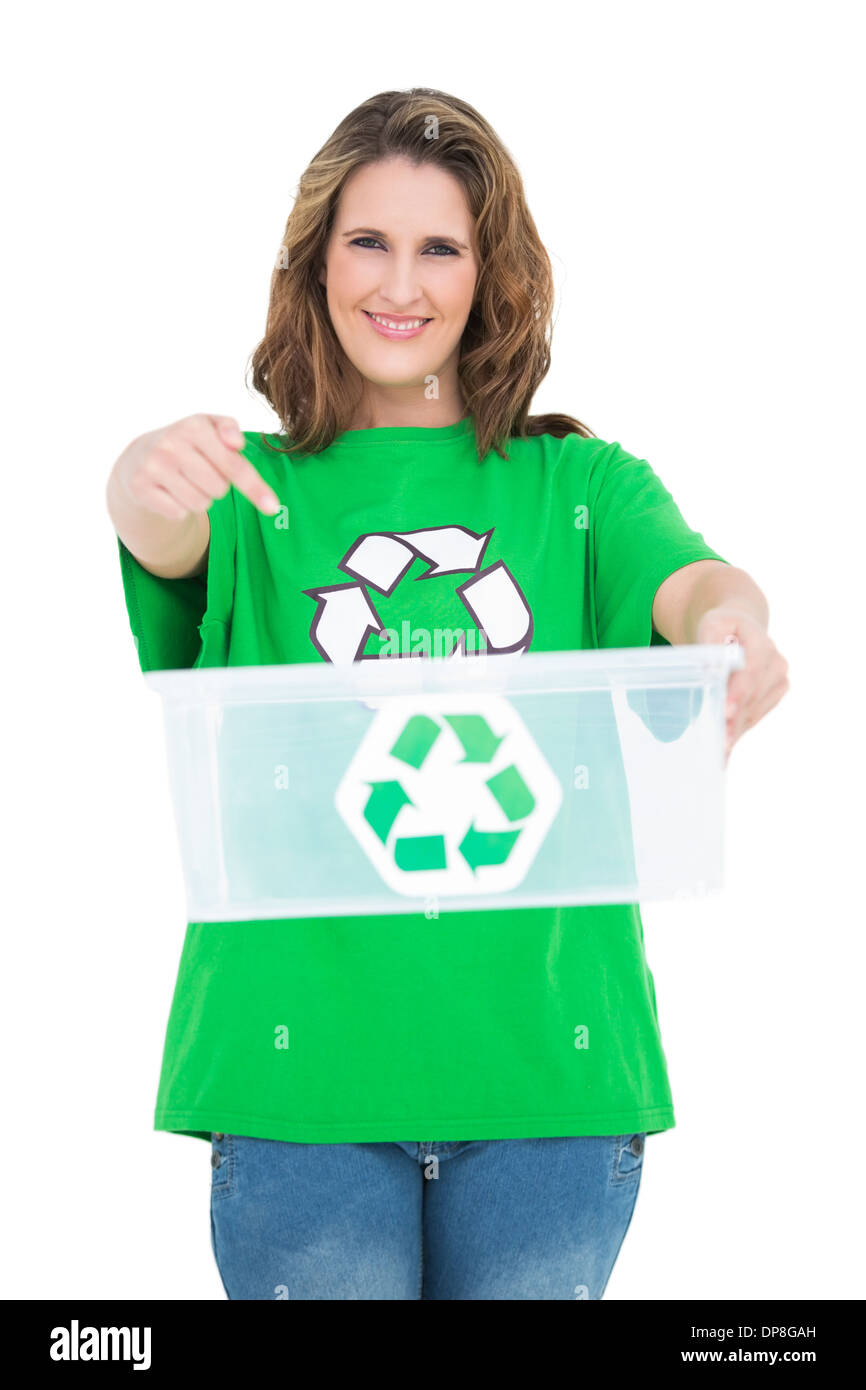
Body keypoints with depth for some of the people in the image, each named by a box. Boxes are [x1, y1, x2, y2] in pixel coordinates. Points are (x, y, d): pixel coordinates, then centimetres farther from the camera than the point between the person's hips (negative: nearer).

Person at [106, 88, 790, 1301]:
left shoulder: (580, 484, 10)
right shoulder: (253, 486, 8)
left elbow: (689, 580, -9)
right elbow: (179, 544, -14)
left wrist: (733, 624, -34)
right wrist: (138, 490, -39)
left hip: (547, 1059, 1)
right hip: (301, 1059, -1)